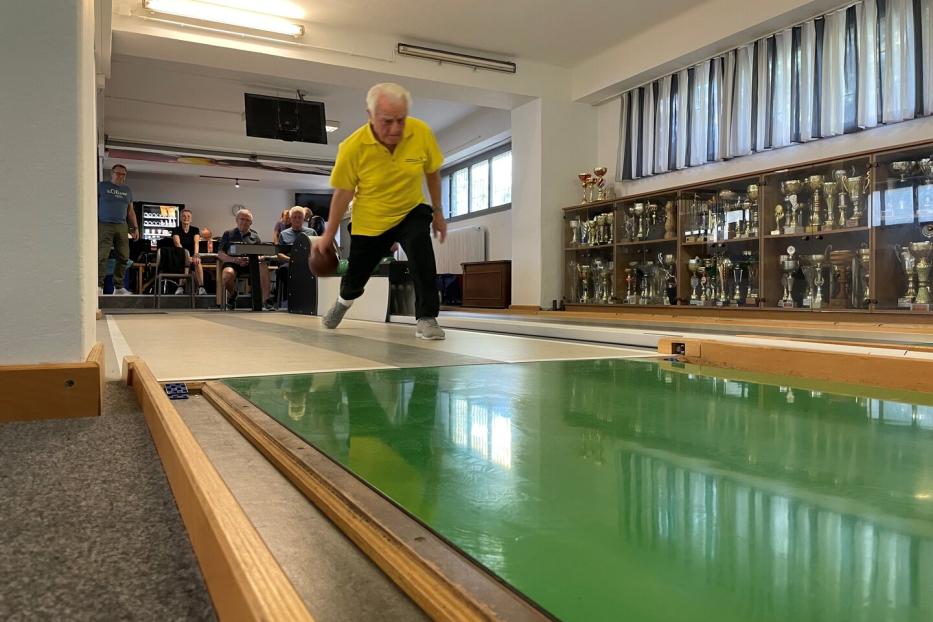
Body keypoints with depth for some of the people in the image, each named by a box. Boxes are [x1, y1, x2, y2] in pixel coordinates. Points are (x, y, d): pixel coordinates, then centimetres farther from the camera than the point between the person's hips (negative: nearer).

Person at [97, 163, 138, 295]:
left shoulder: (127, 190, 19)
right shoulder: (102, 186, 7)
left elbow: (130, 211, 21)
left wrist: (135, 227, 12)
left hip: (122, 227, 4)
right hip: (105, 225, -4)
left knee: (123, 257, -1)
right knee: (102, 256, -11)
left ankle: (118, 287, 5)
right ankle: (99, 285, -12)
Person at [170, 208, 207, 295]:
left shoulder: (195, 230, 4)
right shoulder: (176, 230, 0)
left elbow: (196, 243, -13)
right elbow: (178, 243, -17)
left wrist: (196, 255, -33)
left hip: (191, 256, 1)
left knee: (197, 262, -34)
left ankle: (201, 287, -39)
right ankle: (180, 286, -39)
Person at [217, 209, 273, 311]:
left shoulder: (255, 236, 22)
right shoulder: (228, 234, 18)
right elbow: (220, 254, 8)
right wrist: (235, 260, -11)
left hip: (251, 263, 1)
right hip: (232, 263, -1)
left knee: (263, 268, -34)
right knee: (228, 274, -37)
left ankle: (266, 301, -36)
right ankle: (231, 295, -1)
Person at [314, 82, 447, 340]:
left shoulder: (422, 132, -21)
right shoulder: (353, 147, -25)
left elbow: (432, 173, -2)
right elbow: (342, 193, -11)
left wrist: (437, 212, 5)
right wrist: (329, 234, -2)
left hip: (411, 211, 0)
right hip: (369, 221, 0)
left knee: (421, 249, -31)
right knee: (356, 273, 16)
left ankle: (427, 319, -19)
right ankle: (344, 300, 54)